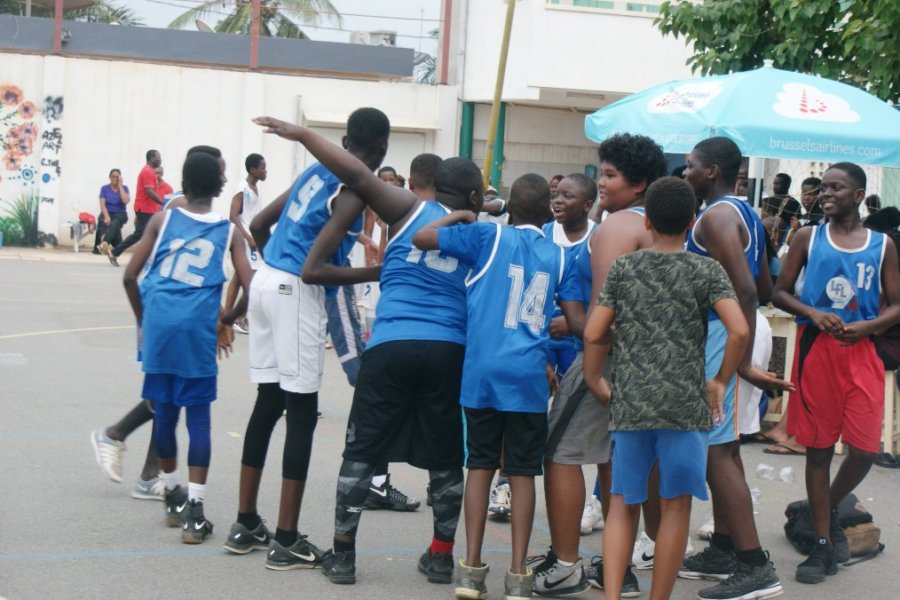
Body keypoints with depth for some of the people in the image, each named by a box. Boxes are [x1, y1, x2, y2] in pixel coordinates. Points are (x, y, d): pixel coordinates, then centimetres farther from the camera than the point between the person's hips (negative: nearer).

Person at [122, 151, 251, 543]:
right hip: (198, 326, -2)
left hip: (159, 321, 2)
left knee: (164, 411, 14)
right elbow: (249, 289, 0)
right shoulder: (229, 230, 8)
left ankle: (173, 498, 30)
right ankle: (193, 512, -5)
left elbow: (130, 277, 6)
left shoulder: (163, 219, 10)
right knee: (197, 415, 2)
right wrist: (228, 320, 17)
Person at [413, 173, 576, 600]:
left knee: (480, 465, 8)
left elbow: (421, 237, 2)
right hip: (530, 375, 0)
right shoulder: (560, 257, 9)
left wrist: (457, 217, 17)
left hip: (482, 370, 0)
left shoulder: (489, 237, 1)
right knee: (522, 472, 4)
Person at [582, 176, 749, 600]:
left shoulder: (624, 268, 4)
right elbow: (739, 331, -12)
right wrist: (720, 382, 2)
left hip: (629, 404, 2)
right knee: (675, 506, 7)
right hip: (686, 404, -2)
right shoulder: (707, 271, 0)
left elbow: (593, 334, 0)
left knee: (623, 506, 10)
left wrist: (595, 382, 15)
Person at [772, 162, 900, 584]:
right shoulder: (808, 238, 4)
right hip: (816, 348, 0)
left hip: (860, 351, 0)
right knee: (818, 448, 3)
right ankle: (823, 544, 11)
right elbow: (780, 292, 5)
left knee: (865, 449, -5)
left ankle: (831, 511, 25)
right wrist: (813, 313, -13)